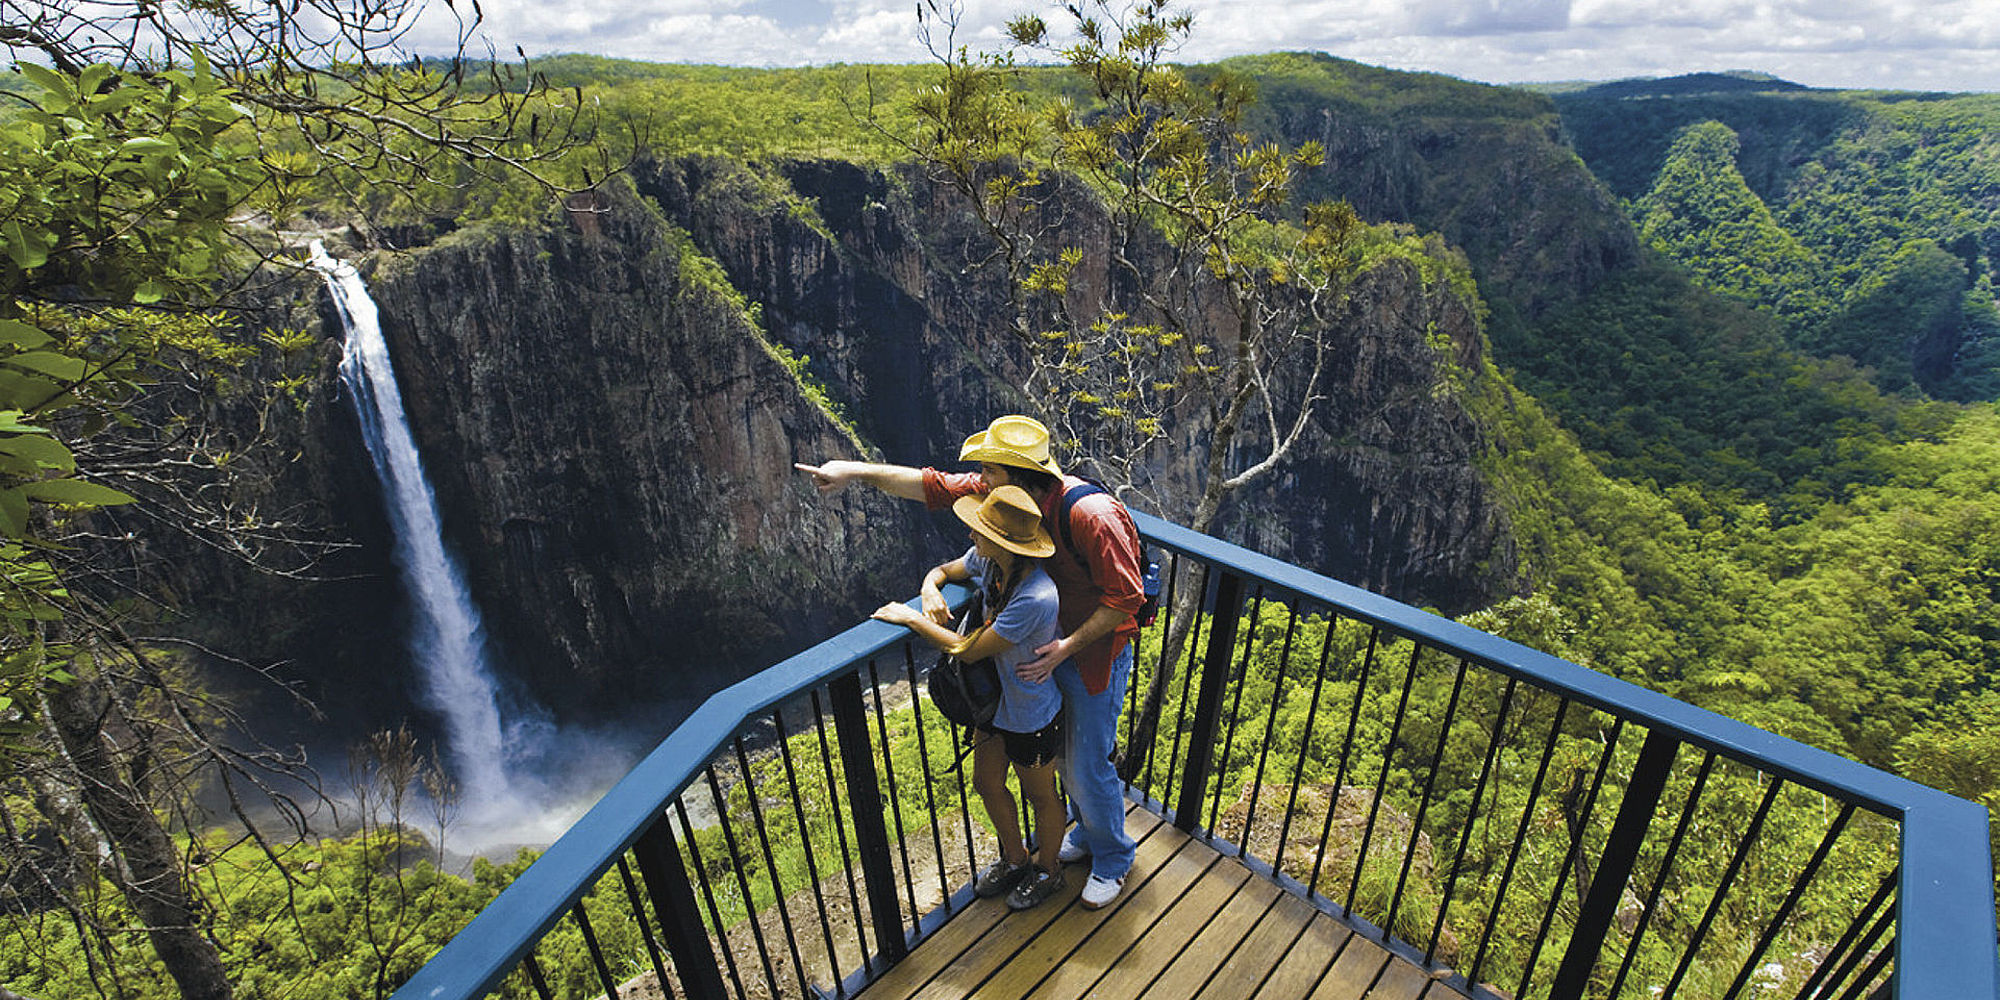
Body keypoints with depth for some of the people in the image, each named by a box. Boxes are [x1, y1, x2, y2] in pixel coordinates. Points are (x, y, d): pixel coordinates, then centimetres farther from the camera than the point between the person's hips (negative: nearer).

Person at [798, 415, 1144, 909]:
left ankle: (1113, 859, 34)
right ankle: (1087, 833, 49)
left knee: (1088, 765, 6)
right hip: (1052, 640, 7)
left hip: (1096, 648, -7)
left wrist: (1066, 647, -27)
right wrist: (856, 471, -10)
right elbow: (932, 485, -4)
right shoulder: (1000, 494, -11)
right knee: (1060, 752, 22)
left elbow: (1125, 598, -28)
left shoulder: (1090, 515, -33)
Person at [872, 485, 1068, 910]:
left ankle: (1048, 869, 49)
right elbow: (941, 572, 6)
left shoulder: (1035, 599, -39)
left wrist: (911, 618, -21)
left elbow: (968, 650, -30)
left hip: (1031, 718, -8)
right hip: (994, 700, 8)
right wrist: (931, 592, -18)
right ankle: (1015, 859, 52)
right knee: (987, 784, 25)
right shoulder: (985, 560, -16)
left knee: (1041, 796, 20)